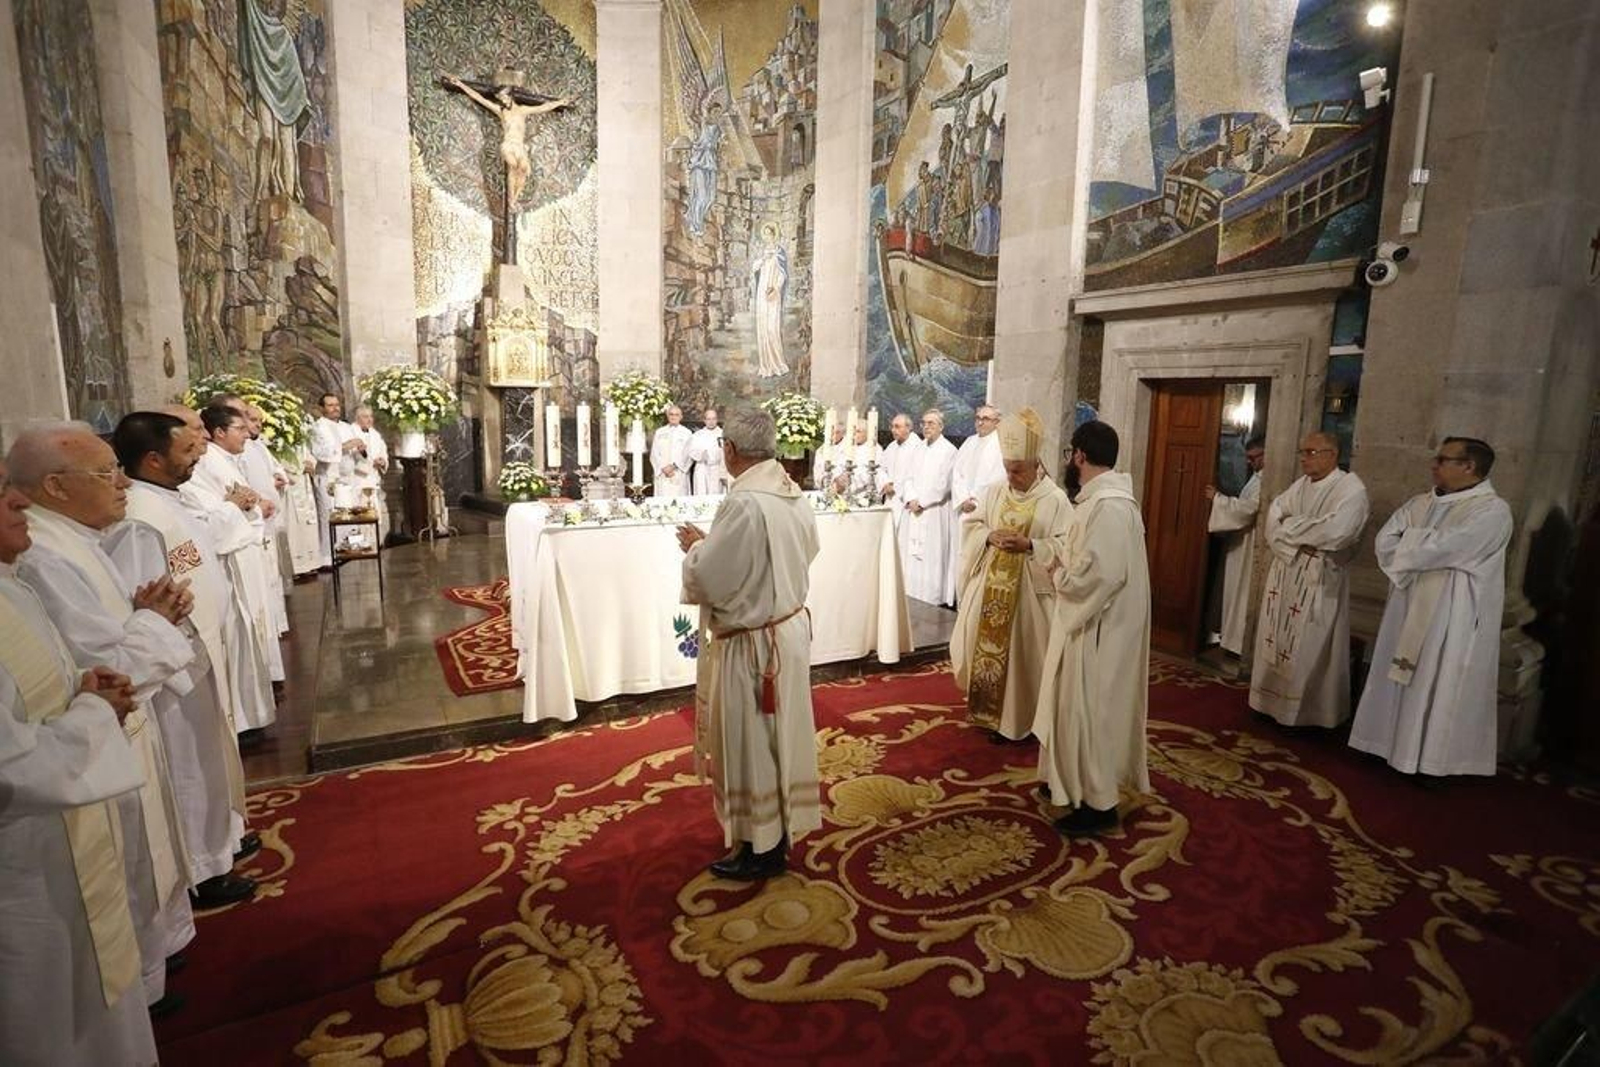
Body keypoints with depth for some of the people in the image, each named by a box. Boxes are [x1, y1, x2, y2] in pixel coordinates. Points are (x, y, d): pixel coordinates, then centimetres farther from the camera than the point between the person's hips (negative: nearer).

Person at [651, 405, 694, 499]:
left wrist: (673, 466, -13)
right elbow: (654, 454, 7)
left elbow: (687, 454, -2)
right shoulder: (659, 433, 12)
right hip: (662, 475, 2)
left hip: (679, 476, -2)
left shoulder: (686, 433, 6)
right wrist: (663, 468, -8)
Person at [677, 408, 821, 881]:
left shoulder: (744, 503, -25)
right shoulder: (794, 494, 1)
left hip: (752, 642, -9)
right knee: (778, 734, 22)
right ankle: (783, 826, 39)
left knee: (750, 744, 8)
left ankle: (762, 848, 23)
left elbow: (706, 579, -23)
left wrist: (696, 546, -1)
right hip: (790, 626, 9)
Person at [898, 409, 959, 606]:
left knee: (932, 554, -6)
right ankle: (911, 592, 10)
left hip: (934, 512, -6)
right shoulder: (918, 449, 15)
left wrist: (921, 501, -11)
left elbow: (942, 483, -10)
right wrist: (911, 499, -6)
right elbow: (907, 477, 10)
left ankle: (933, 596, 0)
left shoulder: (949, 450, -3)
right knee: (910, 552, 4)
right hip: (913, 509, 6)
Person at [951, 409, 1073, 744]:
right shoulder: (993, 492, 5)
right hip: (989, 589, 4)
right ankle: (992, 711, 27)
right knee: (986, 648, 10)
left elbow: (1064, 547, -10)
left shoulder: (1056, 500, -8)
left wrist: (1030, 545, -25)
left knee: (1022, 655, 3)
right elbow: (970, 528, 7)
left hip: (1028, 593, -4)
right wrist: (989, 536, -14)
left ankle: (1019, 719, 18)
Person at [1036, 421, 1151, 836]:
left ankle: (1098, 803, 15)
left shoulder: (1110, 505, -23)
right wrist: (1064, 567, 3)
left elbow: (1100, 573, -29)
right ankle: (1076, 781, 35)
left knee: (1091, 711, 1)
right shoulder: (1102, 498, 10)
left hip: (1099, 628, -10)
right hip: (1087, 620, 10)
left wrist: (1060, 574, -13)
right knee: (1079, 707, 20)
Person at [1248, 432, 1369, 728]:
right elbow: (1273, 518, 2)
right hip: (1285, 570, 7)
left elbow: (1335, 531, -25)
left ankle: (1307, 711, 13)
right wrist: (1293, 547, -15)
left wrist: (1290, 527, -11)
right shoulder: (1300, 484, 10)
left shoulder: (1351, 488, -11)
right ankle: (1274, 700, 23)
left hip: (1319, 578, -6)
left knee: (1308, 647, 0)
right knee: (1277, 639, 11)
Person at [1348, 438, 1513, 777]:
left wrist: (1407, 540, -5)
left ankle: (1433, 759, 14)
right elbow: (1385, 542, 1)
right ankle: (1394, 742, 25)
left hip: (1452, 618, -6)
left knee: (1440, 688, 2)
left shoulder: (1492, 511, -12)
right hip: (1410, 608, 6)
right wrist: (1418, 550, -15)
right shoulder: (1420, 503, 9)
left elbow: (1441, 548, -22)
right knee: (1400, 679, 12)